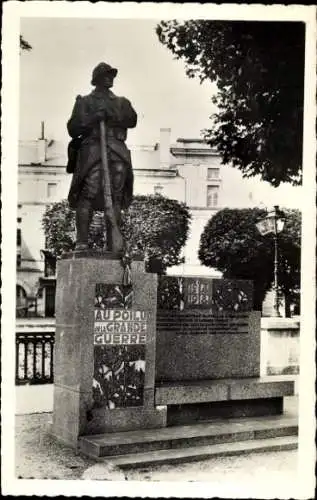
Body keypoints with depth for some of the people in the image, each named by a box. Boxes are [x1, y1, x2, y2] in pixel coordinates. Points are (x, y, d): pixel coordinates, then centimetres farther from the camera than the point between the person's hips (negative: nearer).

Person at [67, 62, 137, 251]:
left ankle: (112, 245, -5)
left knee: (116, 198, -4)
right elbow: (73, 129, 8)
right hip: (93, 150, -3)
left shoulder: (122, 102, 25)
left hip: (117, 152, 3)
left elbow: (132, 121, 6)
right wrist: (93, 118, -6)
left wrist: (110, 115, -6)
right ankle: (82, 242, -20)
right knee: (88, 195, -16)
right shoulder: (84, 102, 18)